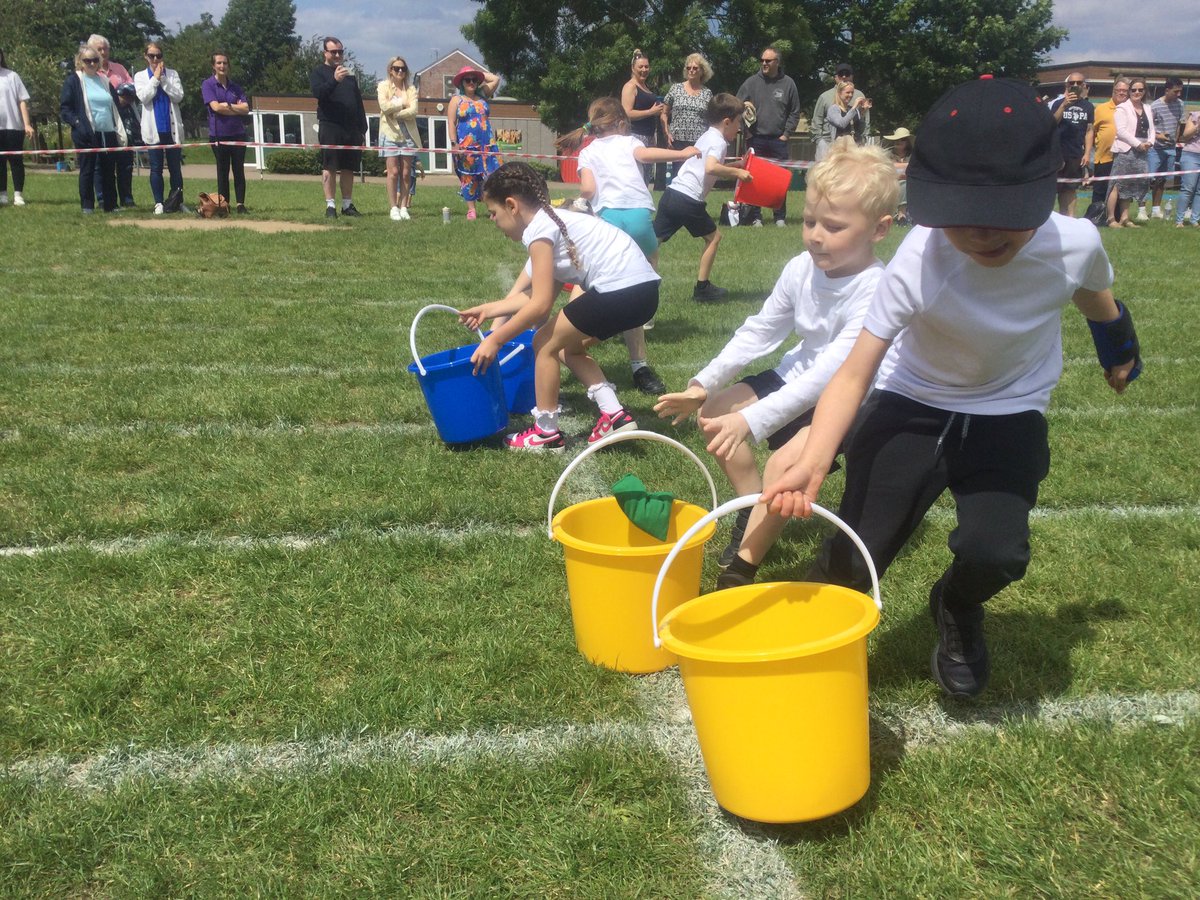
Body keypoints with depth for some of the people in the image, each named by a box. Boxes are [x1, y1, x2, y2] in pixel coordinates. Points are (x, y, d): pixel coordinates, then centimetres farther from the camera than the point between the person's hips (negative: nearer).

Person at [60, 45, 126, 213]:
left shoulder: (104, 81, 16)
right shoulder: (73, 81, 0)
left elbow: (114, 107, 20)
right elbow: (64, 108, -3)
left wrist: (120, 130, 12)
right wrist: (77, 123, -17)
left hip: (107, 133, 5)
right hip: (86, 135, -5)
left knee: (108, 170, 8)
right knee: (87, 170, 0)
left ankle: (111, 205, 15)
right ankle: (87, 206, 4)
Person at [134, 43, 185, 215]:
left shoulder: (172, 74, 8)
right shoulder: (140, 76, 8)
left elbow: (178, 96, -5)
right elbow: (143, 97, -8)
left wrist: (163, 79, -10)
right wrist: (155, 78, -7)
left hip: (172, 128, 0)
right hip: (153, 129, 0)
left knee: (175, 167, 2)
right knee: (156, 167, 1)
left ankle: (178, 202, 8)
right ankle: (159, 203, 4)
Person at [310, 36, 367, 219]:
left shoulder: (350, 74, 21)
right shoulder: (319, 72, 5)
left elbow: (359, 102, 21)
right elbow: (317, 92, -16)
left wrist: (363, 128, 14)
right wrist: (334, 80, -31)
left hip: (351, 128, 5)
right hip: (330, 127, -5)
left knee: (349, 168, 5)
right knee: (330, 167, -6)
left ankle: (348, 205, 10)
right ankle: (330, 205, -5)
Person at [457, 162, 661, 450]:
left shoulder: (539, 229, -8)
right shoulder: (551, 221, 20)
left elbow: (540, 305, -12)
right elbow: (539, 295, 18)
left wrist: (495, 339, -4)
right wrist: (489, 310, 26)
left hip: (621, 290, -10)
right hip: (641, 289, 10)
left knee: (545, 343, 5)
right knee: (567, 345, 22)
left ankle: (546, 432, 14)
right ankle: (614, 415, 14)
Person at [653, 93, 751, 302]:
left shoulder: (707, 137, 23)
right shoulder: (718, 142, -5)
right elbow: (711, 168, -25)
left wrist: (735, 168, 27)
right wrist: (737, 172, -15)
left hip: (671, 193, 8)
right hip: (689, 200, -8)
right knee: (713, 237, 11)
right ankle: (702, 288, 14)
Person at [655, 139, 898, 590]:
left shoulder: (875, 292, -30)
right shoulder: (802, 268, -8)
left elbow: (830, 373, -37)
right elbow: (760, 331, 2)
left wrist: (753, 420, -44)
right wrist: (704, 383, -8)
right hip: (798, 377, 8)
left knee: (787, 461, -30)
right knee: (715, 411, 3)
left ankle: (743, 566, -14)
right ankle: (757, 516, 13)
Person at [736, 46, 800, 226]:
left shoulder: (788, 84, 4)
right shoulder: (751, 82, 4)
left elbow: (795, 112, 7)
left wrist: (786, 133, 0)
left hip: (778, 140, 0)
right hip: (756, 139, 0)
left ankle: (780, 217, 10)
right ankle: (755, 216, 8)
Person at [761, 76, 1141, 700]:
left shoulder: (1075, 244, -21)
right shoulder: (918, 263, -29)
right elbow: (854, 373, -30)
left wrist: (1118, 350, 26)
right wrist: (813, 463, -46)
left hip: (1008, 417, 2)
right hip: (911, 408, -1)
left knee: (995, 554, -22)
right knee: (855, 556, -14)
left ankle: (957, 610, 16)